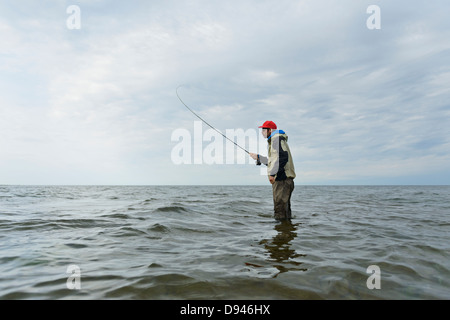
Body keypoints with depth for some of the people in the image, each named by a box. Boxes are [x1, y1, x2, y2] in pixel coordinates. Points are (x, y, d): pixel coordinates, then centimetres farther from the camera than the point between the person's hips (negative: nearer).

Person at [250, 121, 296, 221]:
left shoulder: (277, 138, -7)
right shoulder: (273, 140, 26)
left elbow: (283, 157, -22)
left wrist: (272, 173, -24)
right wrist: (258, 157, 35)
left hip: (282, 179, -11)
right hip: (280, 179, 11)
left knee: (280, 209, -11)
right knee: (284, 208, 14)